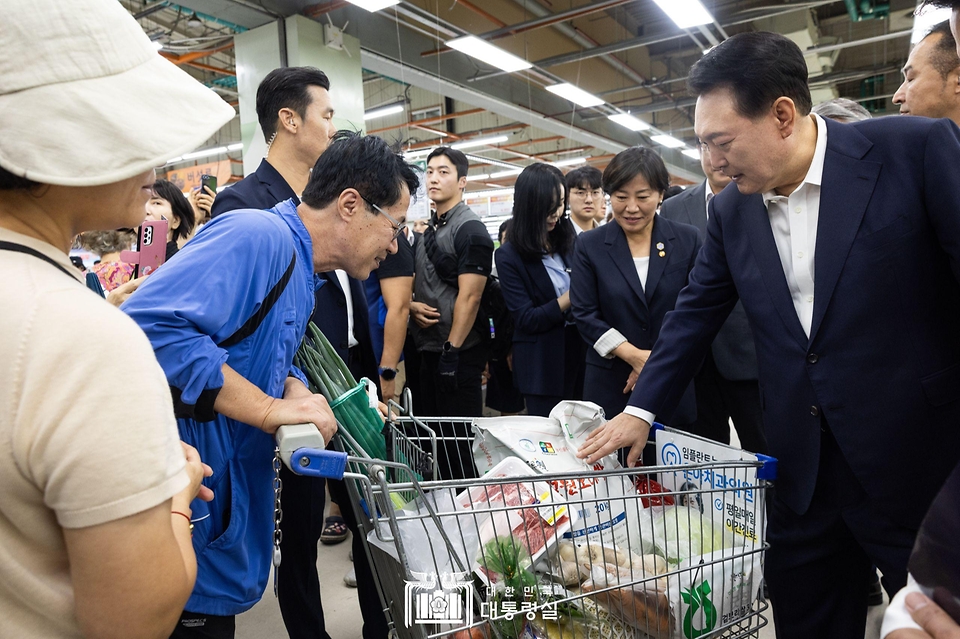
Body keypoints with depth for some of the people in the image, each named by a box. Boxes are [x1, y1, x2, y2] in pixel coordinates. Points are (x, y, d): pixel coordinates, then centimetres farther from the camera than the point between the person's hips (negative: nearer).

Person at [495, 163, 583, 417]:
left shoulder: (571, 240, 5)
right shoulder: (509, 256, -7)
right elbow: (526, 319, -12)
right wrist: (573, 296, -17)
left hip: (582, 351, 4)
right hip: (543, 365, -4)